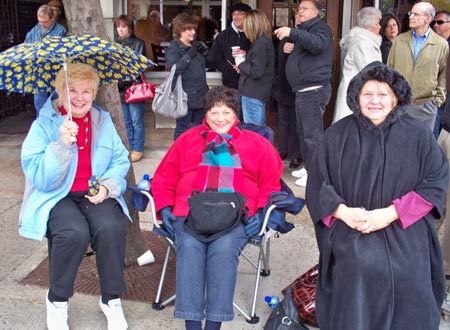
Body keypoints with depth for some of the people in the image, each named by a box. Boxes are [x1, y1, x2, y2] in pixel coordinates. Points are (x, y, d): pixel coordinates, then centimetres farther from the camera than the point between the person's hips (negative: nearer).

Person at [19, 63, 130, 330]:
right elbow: (40, 178, -13)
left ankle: (111, 299, -5)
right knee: (75, 231, -33)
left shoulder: (103, 121, 7)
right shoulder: (43, 126, -5)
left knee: (111, 227, -29)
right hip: (55, 197, -2)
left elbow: (121, 160, 6)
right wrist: (62, 143, -25)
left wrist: (107, 186, -14)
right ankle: (57, 301, -4)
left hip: (96, 195, 3)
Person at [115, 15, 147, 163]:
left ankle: (138, 149, 8)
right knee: (126, 121, 12)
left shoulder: (138, 44, -1)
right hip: (120, 88, 5)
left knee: (136, 121, -1)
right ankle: (129, 148, 22)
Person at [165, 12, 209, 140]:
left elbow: (206, 65, 21)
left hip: (200, 94, 8)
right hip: (185, 96, -7)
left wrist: (205, 52, 3)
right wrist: (189, 55, -23)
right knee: (183, 129, -1)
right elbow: (174, 69, -24)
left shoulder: (196, 46, 13)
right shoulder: (173, 48, -9)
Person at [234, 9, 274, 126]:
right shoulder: (266, 41, 12)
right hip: (259, 93, 10)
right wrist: (244, 64, 4)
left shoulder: (261, 43, -17)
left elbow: (256, 72, -20)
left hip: (252, 95, -10)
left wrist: (241, 64, -6)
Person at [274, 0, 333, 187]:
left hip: (314, 90, -11)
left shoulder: (320, 28, -9)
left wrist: (292, 32, -42)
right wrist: (290, 46, 16)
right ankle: (308, 167, 27)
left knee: (312, 134, -9)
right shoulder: (305, 30, 22)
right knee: (303, 132, 16)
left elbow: (318, 43, -33)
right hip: (303, 90, 11)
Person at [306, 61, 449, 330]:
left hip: (405, 227, 0)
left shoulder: (418, 135, 3)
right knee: (360, 266, -26)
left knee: (406, 277, -21)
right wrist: (343, 212, -13)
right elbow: (317, 184, 5)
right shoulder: (337, 135, 5)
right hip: (349, 226, 0)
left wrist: (391, 213, -13)